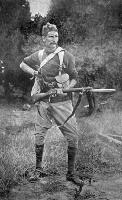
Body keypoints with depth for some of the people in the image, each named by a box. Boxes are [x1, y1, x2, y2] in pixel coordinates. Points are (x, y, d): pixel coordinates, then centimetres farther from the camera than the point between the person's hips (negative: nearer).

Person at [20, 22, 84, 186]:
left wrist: (65, 90, -16)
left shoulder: (66, 56, -2)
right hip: (44, 101, 2)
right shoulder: (38, 56, 7)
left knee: (73, 137, -4)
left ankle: (71, 173, 10)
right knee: (39, 137, 5)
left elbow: (74, 79, 0)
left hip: (62, 101, -2)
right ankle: (39, 170, 23)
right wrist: (34, 72, 7)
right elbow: (22, 64, 24)